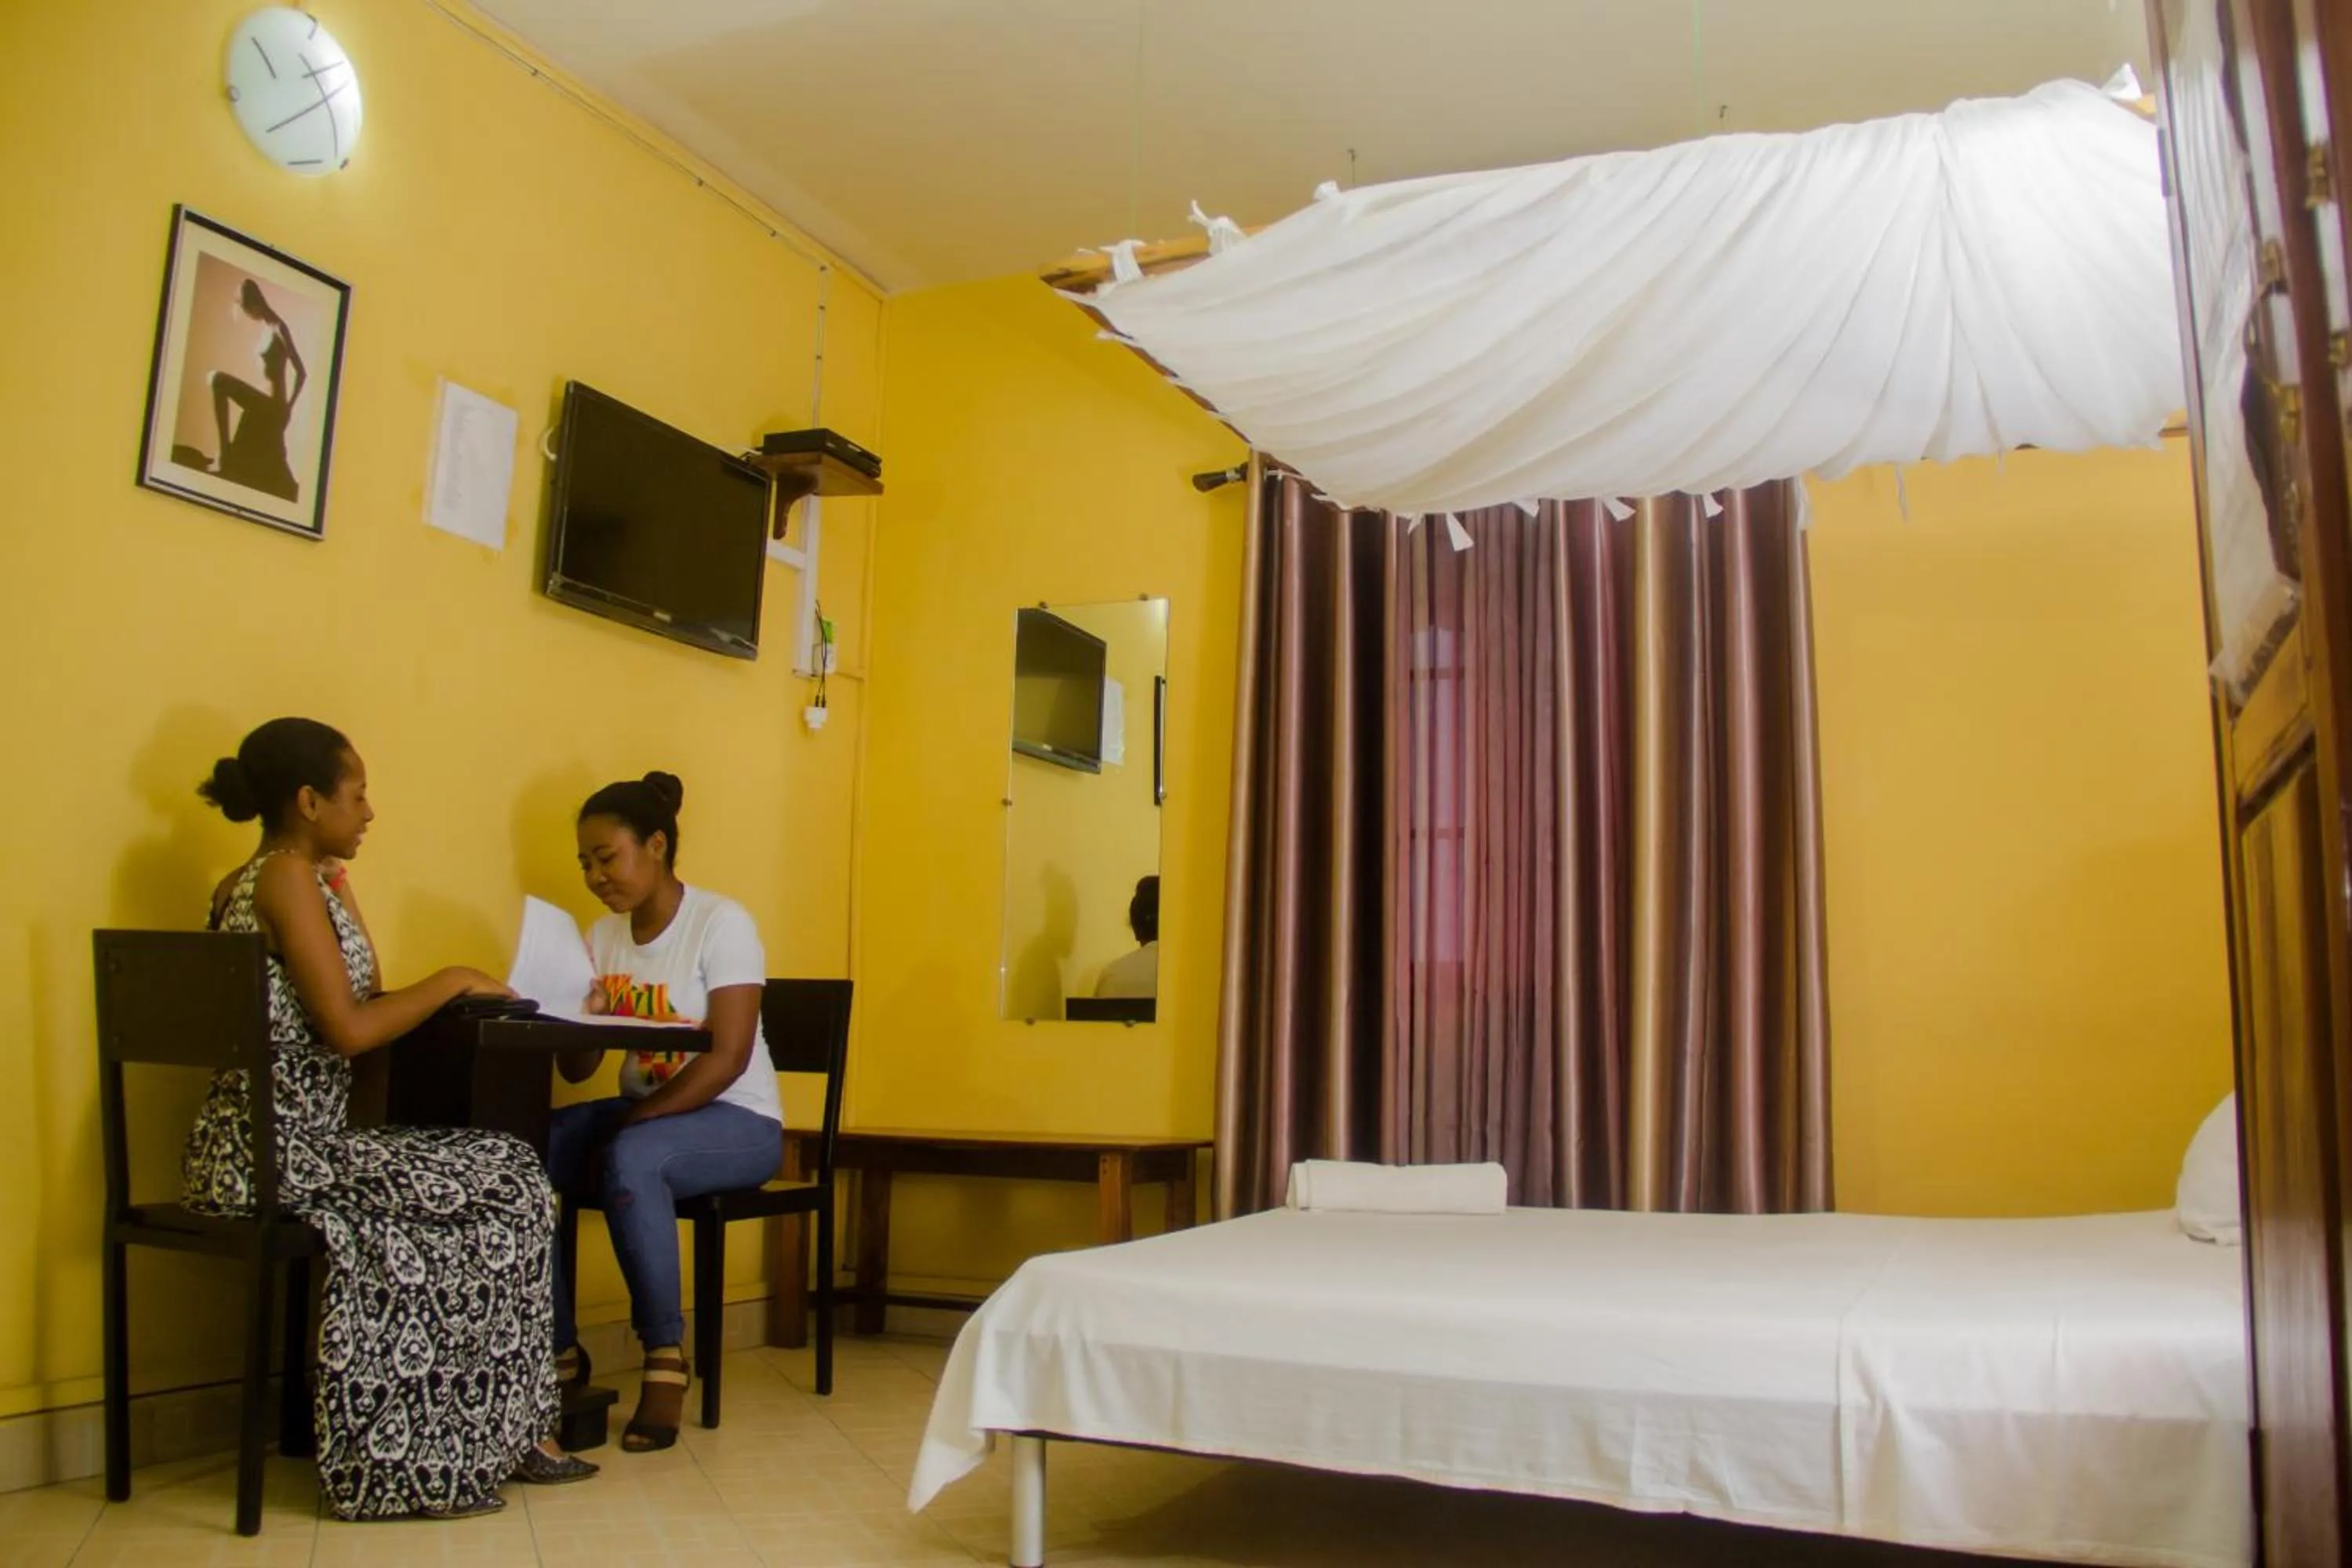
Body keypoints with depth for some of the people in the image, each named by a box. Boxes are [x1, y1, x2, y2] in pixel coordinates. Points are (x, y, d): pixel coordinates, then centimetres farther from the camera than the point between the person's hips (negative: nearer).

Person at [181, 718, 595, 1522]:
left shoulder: (246, 883, 17)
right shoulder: (289, 877, -13)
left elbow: (340, 1008, 17)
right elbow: (347, 1029, -20)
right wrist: (452, 982, -8)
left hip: (252, 1149, 10)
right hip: (283, 1151, -10)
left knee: (498, 1170, 8)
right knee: (509, 1185, -5)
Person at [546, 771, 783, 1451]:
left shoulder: (721, 924, -12)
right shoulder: (603, 936, 8)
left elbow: (727, 1058, -20)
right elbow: (578, 1070, 6)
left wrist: (628, 1124, -24)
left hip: (735, 1122, -6)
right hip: (642, 1113, 7)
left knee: (629, 1160, -36)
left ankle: (666, 1355, -20)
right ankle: (558, 1350, -6)